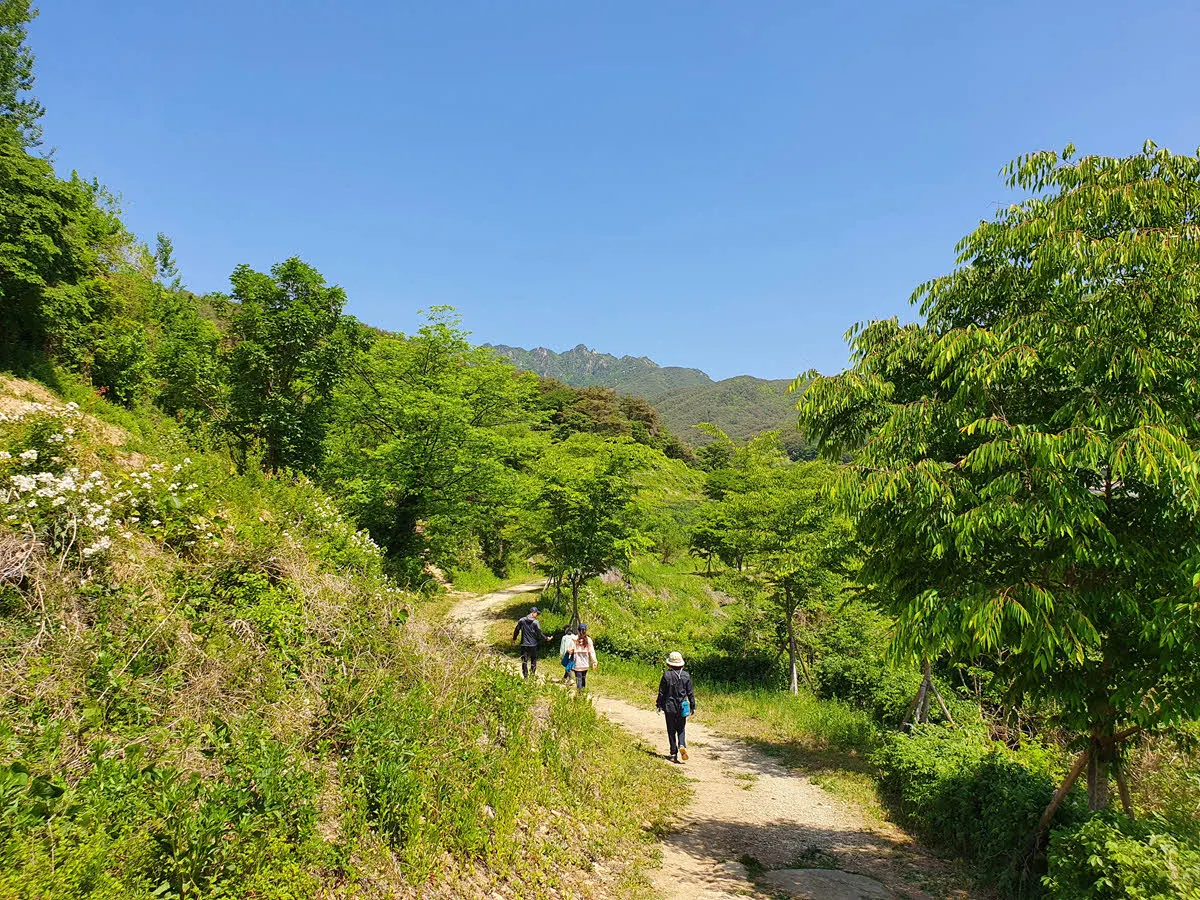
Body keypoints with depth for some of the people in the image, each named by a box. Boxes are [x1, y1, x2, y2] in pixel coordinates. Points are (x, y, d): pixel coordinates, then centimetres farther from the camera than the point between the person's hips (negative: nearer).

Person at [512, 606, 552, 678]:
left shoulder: (521, 621, -2)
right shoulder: (535, 622, -10)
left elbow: (516, 630, 6)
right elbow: (539, 634, -9)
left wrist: (514, 638, 24)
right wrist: (546, 639, 5)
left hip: (524, 644, 2)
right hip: (533, 645, -2)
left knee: (524, 661, 6)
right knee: (533, 659, 16)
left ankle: (525, 675, 6)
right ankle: (533, 673, 16)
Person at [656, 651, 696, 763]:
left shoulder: (667, 675, -10)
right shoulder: (686, 675, -3)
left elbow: (661, 692, -5)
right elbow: (690, 693, 2)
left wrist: (659, 705, 5)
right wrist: (693, 706, 11)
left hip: (669, 707, -2)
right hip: (682, 707, 2)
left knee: (671, 731, 9)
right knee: (681, 729, 14)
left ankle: (674, 754, 10)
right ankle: (682, 746, -11)